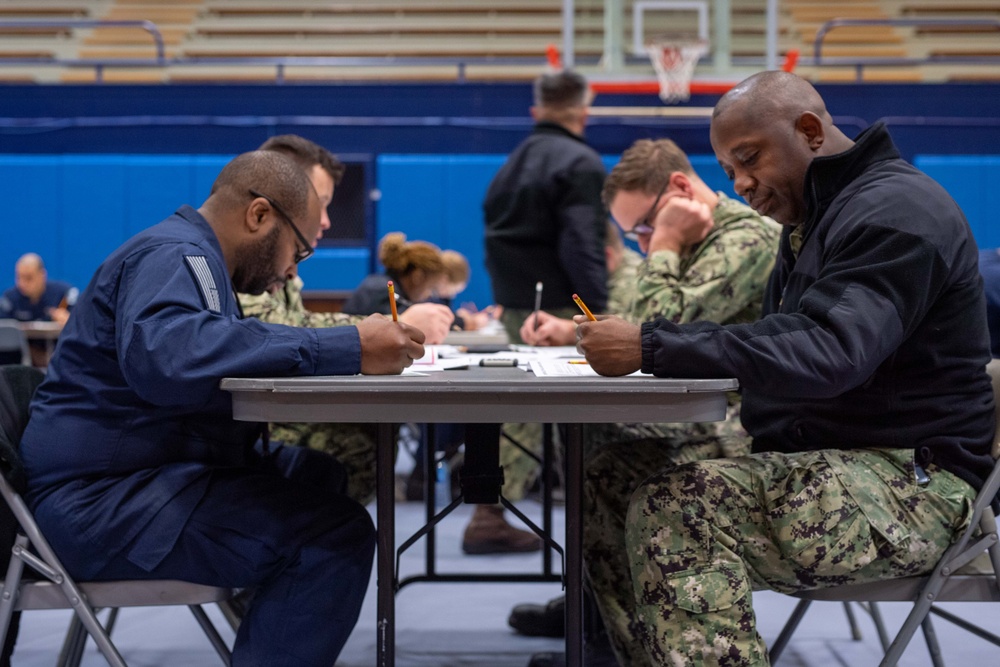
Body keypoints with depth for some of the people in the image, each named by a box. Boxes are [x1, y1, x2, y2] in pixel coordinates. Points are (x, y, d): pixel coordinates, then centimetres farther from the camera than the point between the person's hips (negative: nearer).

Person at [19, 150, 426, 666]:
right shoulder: (174, 256, -14)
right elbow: (162, 353, -35)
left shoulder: (187, 257, 20)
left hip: (144, 477, 11)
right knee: (335, 535, -21)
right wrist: (347, 350, -36)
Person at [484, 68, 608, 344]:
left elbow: (494, 243, 19)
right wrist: (599, 311, -19)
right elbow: (584, 246, -19)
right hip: (560, 309, -8)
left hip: (512, 311, 8)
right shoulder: (581, 163, -9)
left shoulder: (510, 165, 17)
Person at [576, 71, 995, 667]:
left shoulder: (894, 211, -13)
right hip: (822, 462, 10)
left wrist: (652, 347, -30)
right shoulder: (816, 218, 20)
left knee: (677, 510, -30)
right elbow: (781, 343, 15)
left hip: (909, 481, -10)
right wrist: (645, 345, -2)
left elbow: (826, 354, -28)